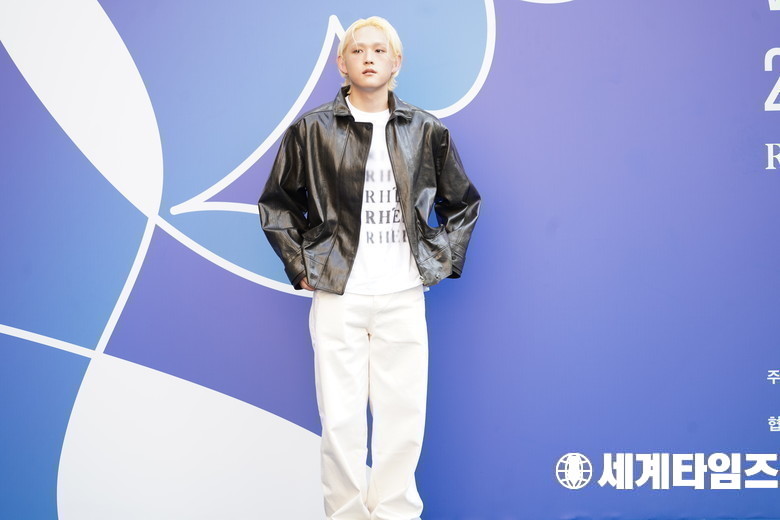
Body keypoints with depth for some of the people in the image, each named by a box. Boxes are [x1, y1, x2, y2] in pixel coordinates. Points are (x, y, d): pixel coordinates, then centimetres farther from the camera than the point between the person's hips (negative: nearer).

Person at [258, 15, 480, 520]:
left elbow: (464, 203, 18)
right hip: (338, 297, -1)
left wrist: (441, 260, 8)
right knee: (342, 421, 0)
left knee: (404, 418, 2)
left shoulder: (427, 131, 7)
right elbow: (276, 204, 10)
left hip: (404, 297, 2)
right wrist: (300, 266, 2)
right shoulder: (312, 130, 2)